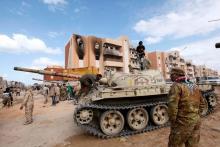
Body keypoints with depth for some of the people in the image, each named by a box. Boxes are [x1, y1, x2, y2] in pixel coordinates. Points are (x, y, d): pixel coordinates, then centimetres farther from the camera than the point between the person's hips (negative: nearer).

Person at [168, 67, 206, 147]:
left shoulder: (176, 86, -16)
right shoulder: (194, 86, 10)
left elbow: (172, 105, -23)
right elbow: (202, 103, 19)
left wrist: (172, 121, -11)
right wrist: (196, 115, 20)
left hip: (183, 122, -8)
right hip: (196, 121, 8)